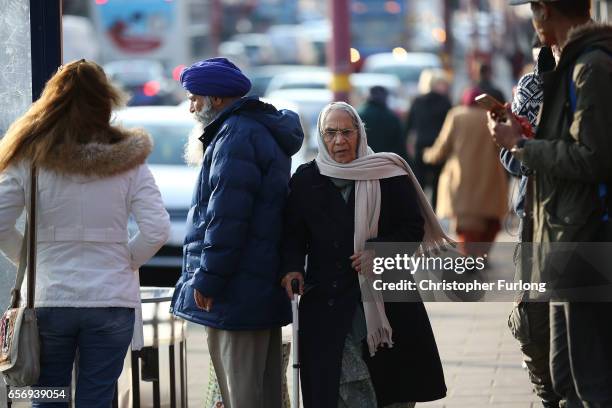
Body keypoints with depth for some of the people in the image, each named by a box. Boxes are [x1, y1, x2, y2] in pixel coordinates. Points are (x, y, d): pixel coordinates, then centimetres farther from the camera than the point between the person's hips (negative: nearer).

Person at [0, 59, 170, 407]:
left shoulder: (30, 159, -3)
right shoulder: (128, 161, -2)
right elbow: (157, 229, -8)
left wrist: (28, 259, 8)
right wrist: (127, 262, 7)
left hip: (48, 300, 0)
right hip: (112, 301, 0)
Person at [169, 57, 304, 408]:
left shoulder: (237, 136, -14)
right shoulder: (264, 131, 20)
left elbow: (226, 217, -21)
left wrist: (209, 278, -19)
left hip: (237, 293, -11)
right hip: (264, 288, 11)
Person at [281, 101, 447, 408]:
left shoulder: (388, 175, 1)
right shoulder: (305, 179, 8)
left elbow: (413, 228, 1)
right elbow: (293, 234, 9)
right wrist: (292, 268, -9)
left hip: (386, 299, 0)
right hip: (326, 299, 1)